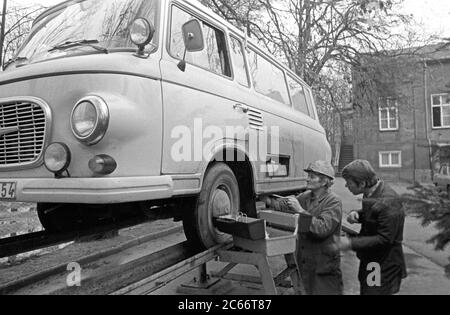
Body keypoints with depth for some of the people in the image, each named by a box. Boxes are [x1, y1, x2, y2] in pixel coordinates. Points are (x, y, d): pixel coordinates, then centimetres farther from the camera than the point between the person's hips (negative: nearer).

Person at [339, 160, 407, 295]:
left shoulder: (389, 202, -28)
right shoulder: (373, 192, -1)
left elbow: (384, 239, -26)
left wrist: (352, 243, -24)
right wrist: (357, 214, -6)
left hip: (384, 265, -9)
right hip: (370, 261, 9)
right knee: (366, 291, 20)